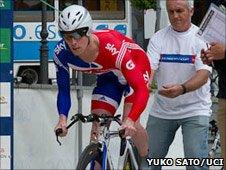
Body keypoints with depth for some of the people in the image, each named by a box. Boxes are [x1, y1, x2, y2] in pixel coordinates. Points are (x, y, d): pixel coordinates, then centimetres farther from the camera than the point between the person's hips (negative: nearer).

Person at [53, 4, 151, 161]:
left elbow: (142, 89, -45)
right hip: (108, 76, 5)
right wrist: (62, 118, -36)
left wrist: (130, 120, -60)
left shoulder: (112, 47, -43)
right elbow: (63, 90, -16)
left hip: (135, 68, -5)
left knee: (129, 126, -20)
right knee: (97, 130, -9)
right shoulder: (62, 53, -29)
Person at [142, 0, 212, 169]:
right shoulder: (158, 38, 1)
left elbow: (203, 75, -19)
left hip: (194, 110, -3)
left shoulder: (202, 38, -8)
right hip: (162, 110, 3)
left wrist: (182, 89, -39)